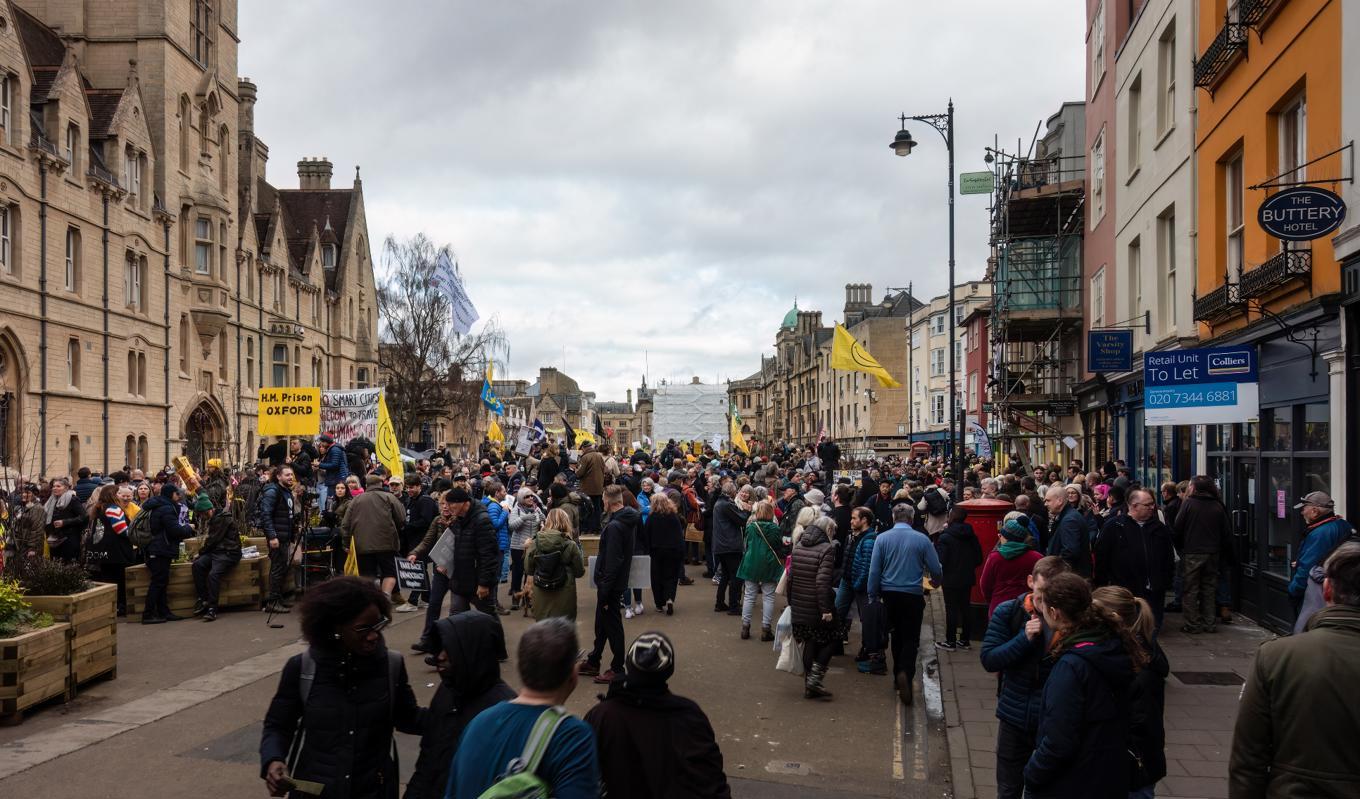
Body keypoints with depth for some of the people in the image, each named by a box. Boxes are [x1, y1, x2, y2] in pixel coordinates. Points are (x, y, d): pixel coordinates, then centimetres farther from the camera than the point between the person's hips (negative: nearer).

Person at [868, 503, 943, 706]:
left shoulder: (882, 538, -4)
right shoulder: (922, 539, -7)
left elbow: (874, 570, -4)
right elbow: (936, 570, -2)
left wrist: (873, 596, 4)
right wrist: (936, 580, 21)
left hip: (890, 595, 2)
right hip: (913, 595, -2)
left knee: (897, 635, 18)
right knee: (911, 638, 2)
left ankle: (898, 676, 25)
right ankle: (906, 672, -21)